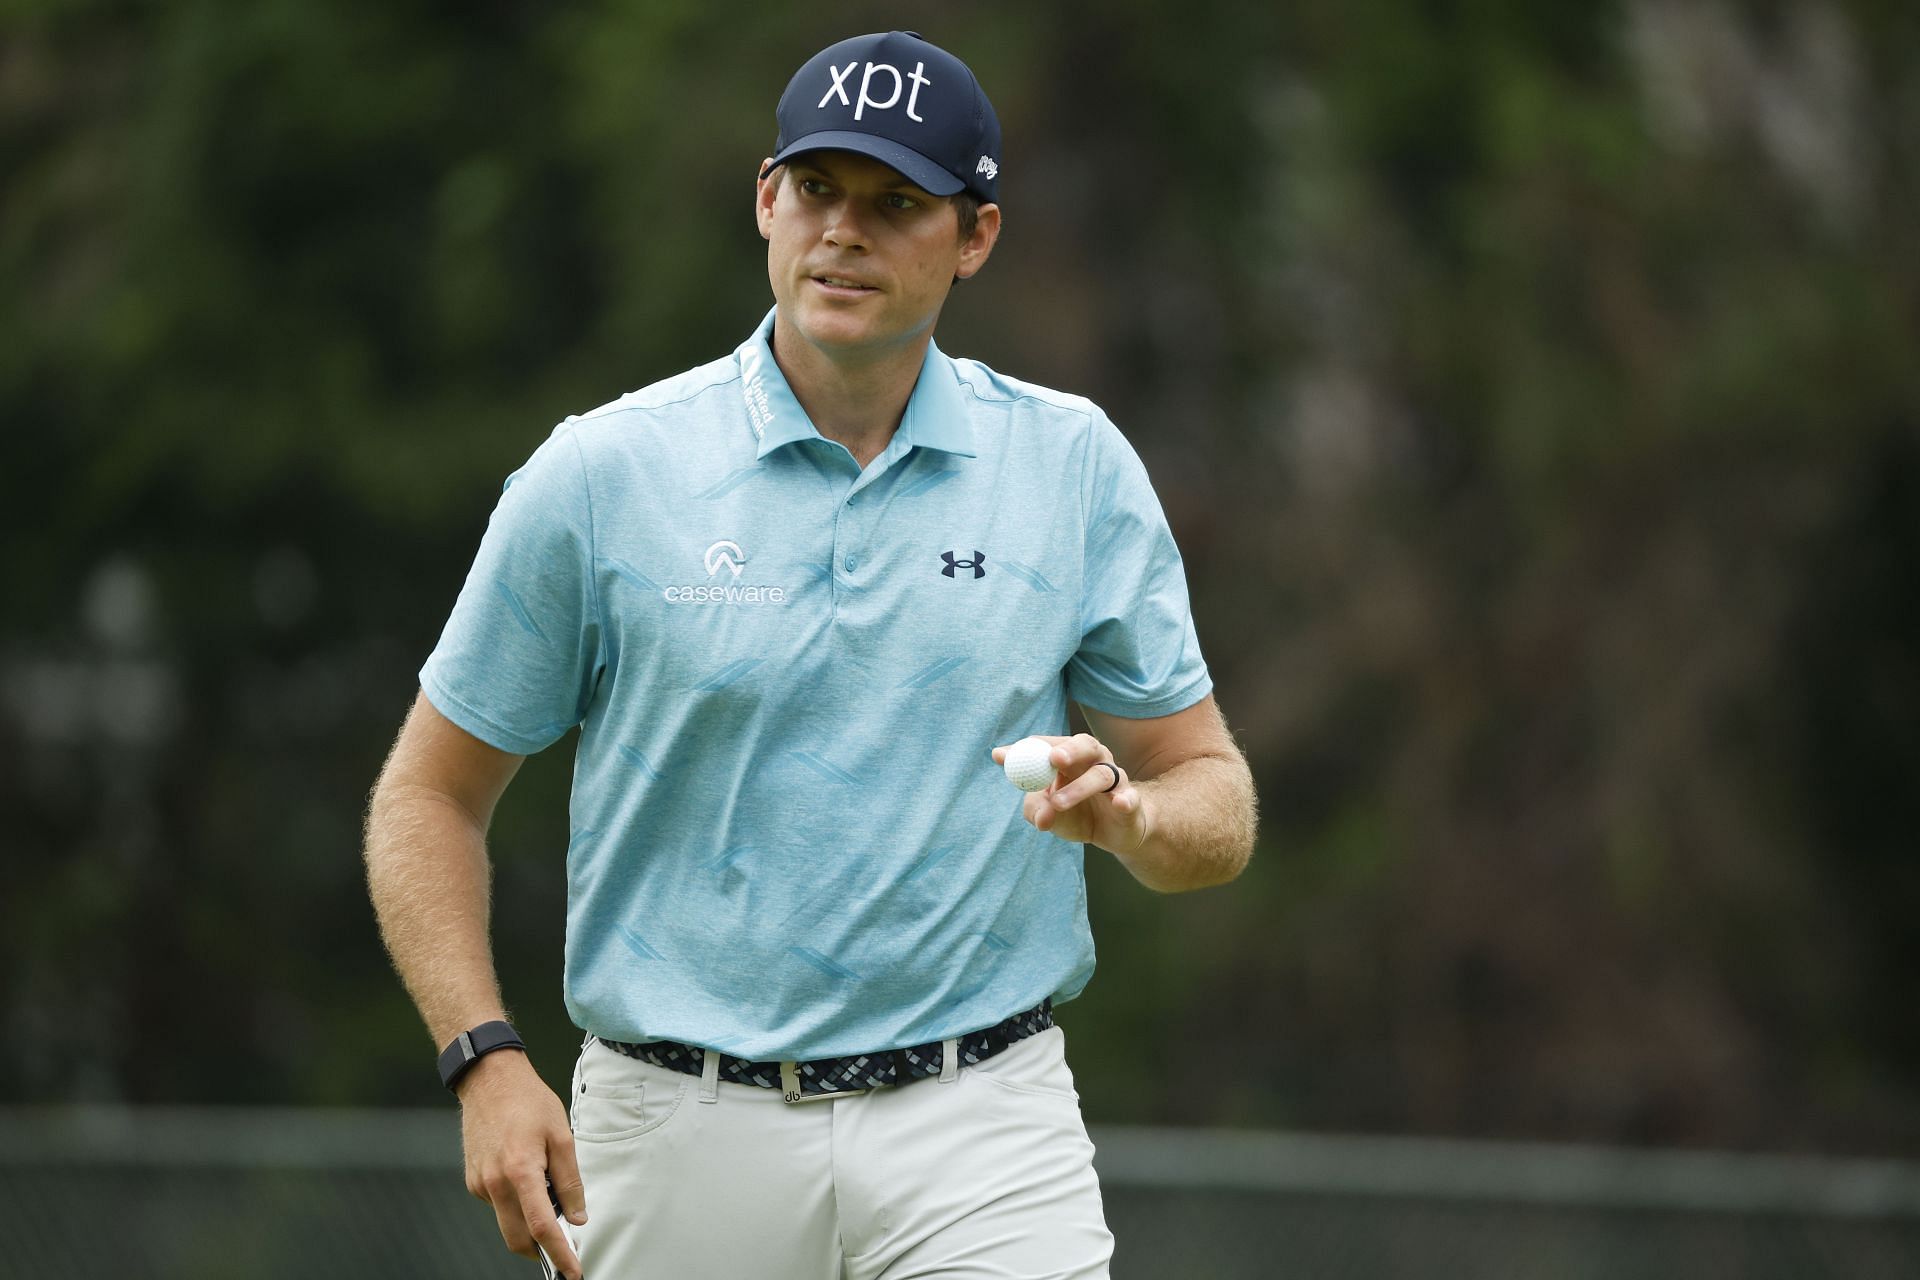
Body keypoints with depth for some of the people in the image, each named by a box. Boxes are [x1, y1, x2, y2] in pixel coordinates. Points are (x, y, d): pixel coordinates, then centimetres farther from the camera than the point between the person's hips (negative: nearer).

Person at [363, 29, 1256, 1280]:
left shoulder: (1077, 466, 5)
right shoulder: (602, 473, 1)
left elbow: (1217, 803, 9)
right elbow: (429, 796, 6)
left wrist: (1128, 814, -14)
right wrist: (487, 1061, -8)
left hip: (982, 1141, 0)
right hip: (679, 1140, 0)